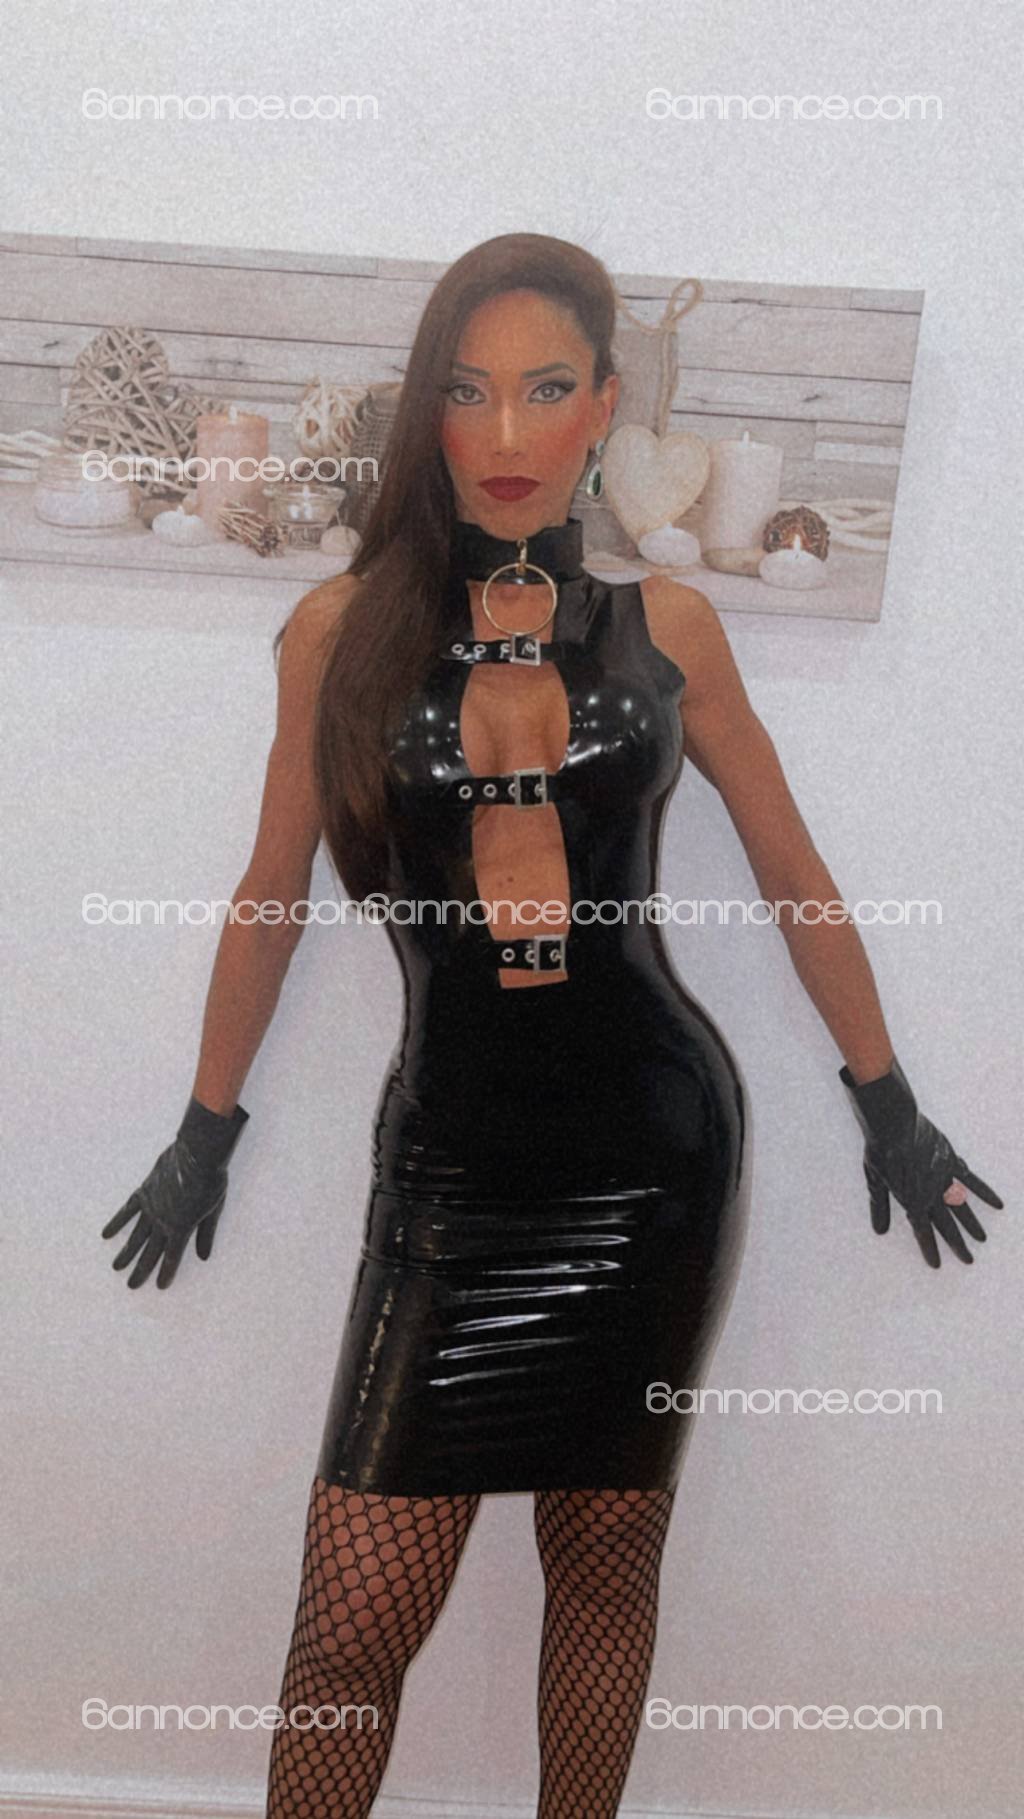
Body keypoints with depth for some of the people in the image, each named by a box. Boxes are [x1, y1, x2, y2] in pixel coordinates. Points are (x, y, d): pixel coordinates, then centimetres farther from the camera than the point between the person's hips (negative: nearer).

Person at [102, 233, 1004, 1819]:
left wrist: (890, 1107, 16)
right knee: (354, 1626, -1)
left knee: (607, 1557, 14)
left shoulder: (665, 626, 3)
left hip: (658, 1150, 1)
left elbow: (794, 875, 11)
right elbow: (272, 895, 10)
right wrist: (207, 1128, 17)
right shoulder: (346, 628, 1)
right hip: (452, 1164, 0)